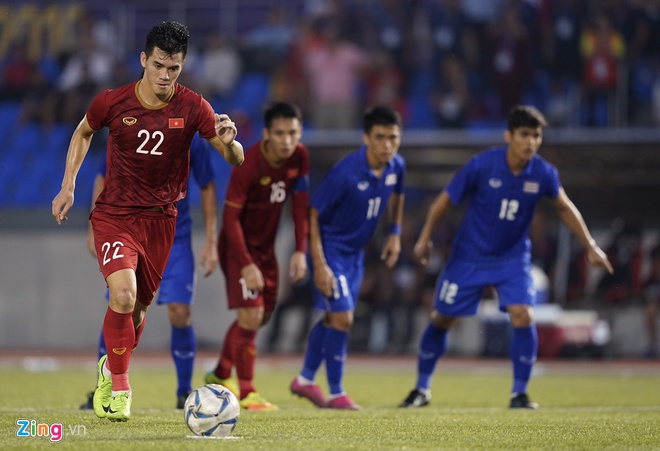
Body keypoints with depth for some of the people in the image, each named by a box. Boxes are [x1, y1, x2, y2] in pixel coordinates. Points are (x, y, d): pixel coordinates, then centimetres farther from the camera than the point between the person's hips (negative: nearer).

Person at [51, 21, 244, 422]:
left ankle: (111, 366, 42)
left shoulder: (193, 107, -9)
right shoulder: (112, 101, -9)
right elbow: (83, 132, 13)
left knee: (139, 308, 11)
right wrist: (69, 186, 7)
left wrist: (229, 141, -33)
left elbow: (235, 160, -9)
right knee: (123, 294, -23)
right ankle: (120, 388, -6)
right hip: (114, 214, -2)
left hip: (161, 219, 2)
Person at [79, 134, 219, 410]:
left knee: (180, 314, -9)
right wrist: (95, 229, 0)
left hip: (176, 240, 0)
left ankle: (185, 393, 8)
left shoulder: (194, 143, -11)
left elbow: (207, 188, 0)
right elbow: (103, 179, 2)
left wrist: (211, 242, -1)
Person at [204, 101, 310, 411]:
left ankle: (220, 375, 36)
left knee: (262, 315, 17)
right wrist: (246, 264, -26)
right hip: (238, 246, -7)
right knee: (251, 315, -15)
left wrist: (300, 251, -8)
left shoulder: (299, 158, -9)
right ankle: (246, 393, -5)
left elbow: (300, 203, 0)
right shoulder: (248, 164, -27)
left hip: (266, 246, 7)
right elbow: (230, 216, -22)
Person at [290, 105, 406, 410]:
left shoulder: (396, 167, -8)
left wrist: (395, 233, 10)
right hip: (330, 249, -7)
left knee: (333, 318, 17)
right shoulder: (346, 173, -28)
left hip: (355, 251, 7)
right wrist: (319, 265, -24)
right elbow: (313, 214, -21)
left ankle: (305, 380, 34)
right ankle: (337, 394, 3)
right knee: (342, 317, -11)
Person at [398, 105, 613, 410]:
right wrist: (425, 239, -5)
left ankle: (519, 393, -3)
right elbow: (446, 200, -8)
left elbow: (565, 208, 6)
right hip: (470, 256, -1)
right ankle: (422, 389, 25)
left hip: (513, 258, 1)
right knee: (441, 319, 6)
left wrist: (590, 247, 9)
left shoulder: (543, 174, -13)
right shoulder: (482, 165, -21)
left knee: (523, 316, -18)